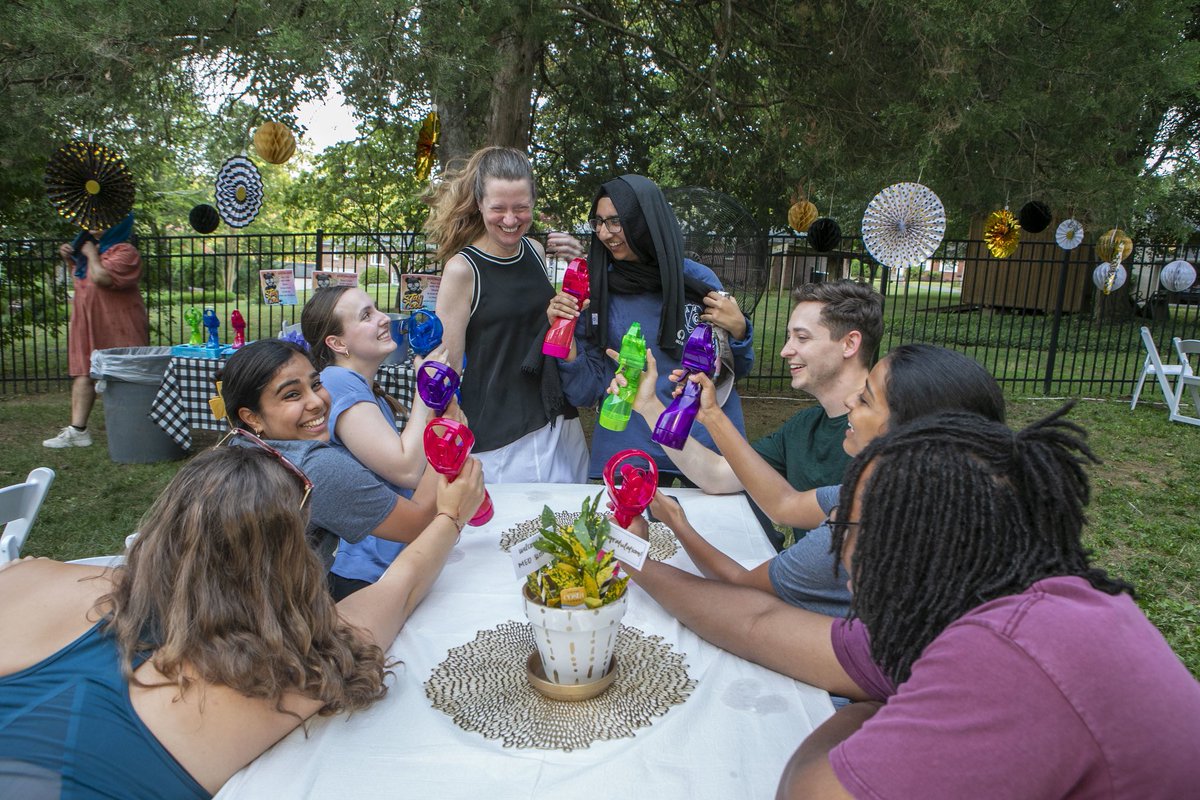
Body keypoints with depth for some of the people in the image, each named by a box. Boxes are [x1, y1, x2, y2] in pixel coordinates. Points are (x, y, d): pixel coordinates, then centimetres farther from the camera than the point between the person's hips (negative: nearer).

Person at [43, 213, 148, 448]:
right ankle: (77, 430, 8)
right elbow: (81, 278, 32)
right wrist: (70, 260, 14)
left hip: (118, 327, -9)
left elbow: (101, 277, -29)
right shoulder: (94, 247, 16)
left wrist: (91, 254, -13)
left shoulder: (124, 252, -13)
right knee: (83, 374, 6)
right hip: (89, 324, 9)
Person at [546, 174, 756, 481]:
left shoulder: (699, 280, -5)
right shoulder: (597, 290, -5)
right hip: (626, 449, 0)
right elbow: (585, 393, -7)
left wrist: (738, 330, -13)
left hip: (706, 441, 1)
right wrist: (566, 335, -20)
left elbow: (736, 370, 6)